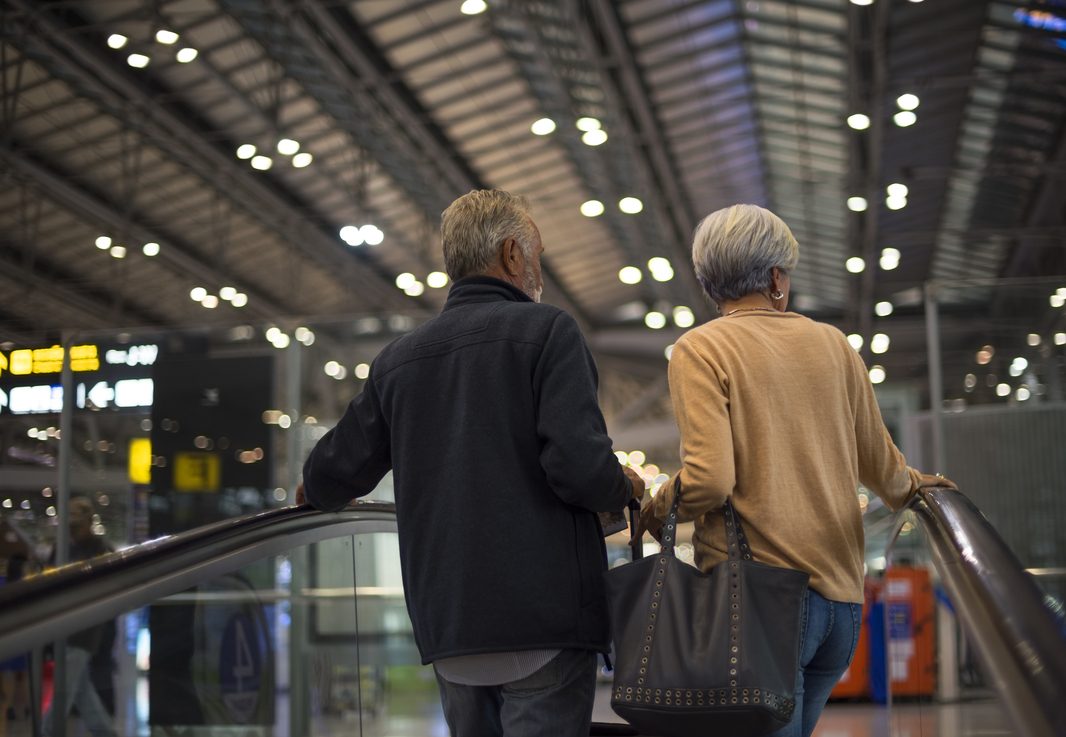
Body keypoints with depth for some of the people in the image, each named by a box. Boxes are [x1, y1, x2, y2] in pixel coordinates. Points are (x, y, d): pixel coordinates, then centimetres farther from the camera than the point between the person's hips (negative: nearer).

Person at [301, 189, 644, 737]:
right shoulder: (546, 331, -4)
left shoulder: (397, 360, 13)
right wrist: (626, 488, 6)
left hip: (448, 629, 6)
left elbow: (329, 480, 17)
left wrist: (315, 487, 41)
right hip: (544, 618, -6)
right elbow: (580, 467, -16)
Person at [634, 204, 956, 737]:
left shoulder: (699, 349, -4)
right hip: (842, 593, 5)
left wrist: (654, 513, 5)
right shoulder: (832, 343, 10)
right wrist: (913, 487, 41)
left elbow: (709, 480, -15)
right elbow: (879, 465, 19)